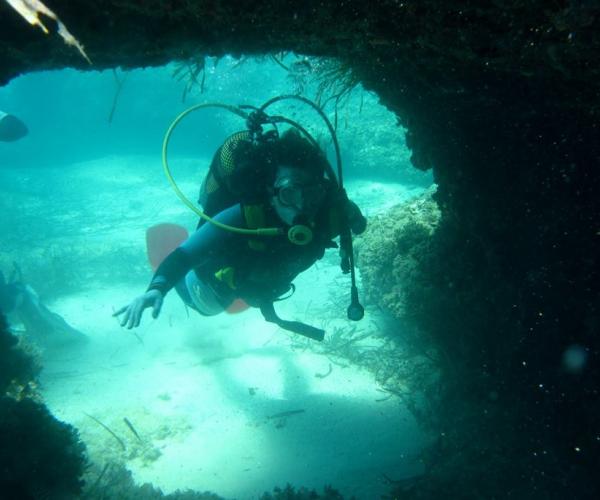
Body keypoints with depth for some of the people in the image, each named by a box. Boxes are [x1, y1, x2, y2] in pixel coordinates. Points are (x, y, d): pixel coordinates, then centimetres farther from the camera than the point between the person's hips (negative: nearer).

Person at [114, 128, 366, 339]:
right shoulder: (244, 217, -48)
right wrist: (157, 288, -64)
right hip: (221, 280, -4)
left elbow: (359, 225, -13)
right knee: (204, 306, 32)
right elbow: (186, 253, -50)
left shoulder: (329, 208, -36)